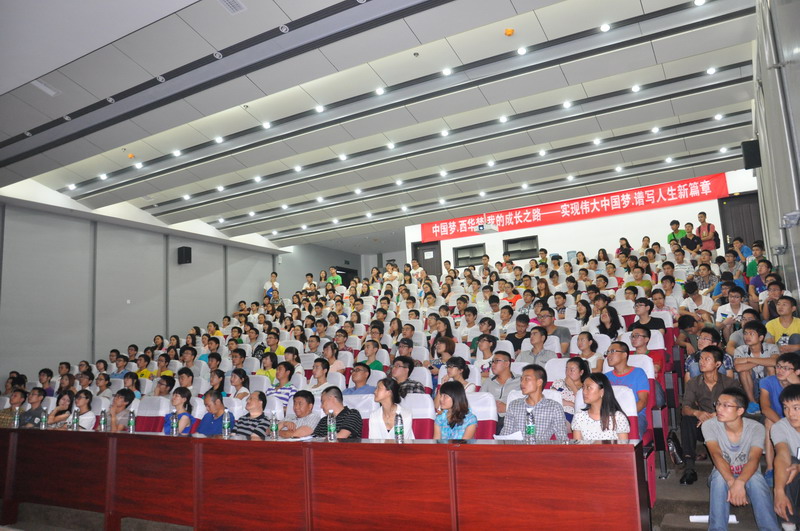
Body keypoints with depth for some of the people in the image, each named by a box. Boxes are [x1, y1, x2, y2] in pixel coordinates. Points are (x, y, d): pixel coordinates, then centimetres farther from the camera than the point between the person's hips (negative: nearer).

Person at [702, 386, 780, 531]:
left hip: (748, 477, 0)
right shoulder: (709, 425, -14)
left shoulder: (756, 428, -15)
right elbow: (716, 456, -27)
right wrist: (732, 482, -46)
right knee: (719, 475, -35)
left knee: (755, 477, -35)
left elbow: (754, 459, -29)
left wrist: (740, 482, -49)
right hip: (722, 478, 0)